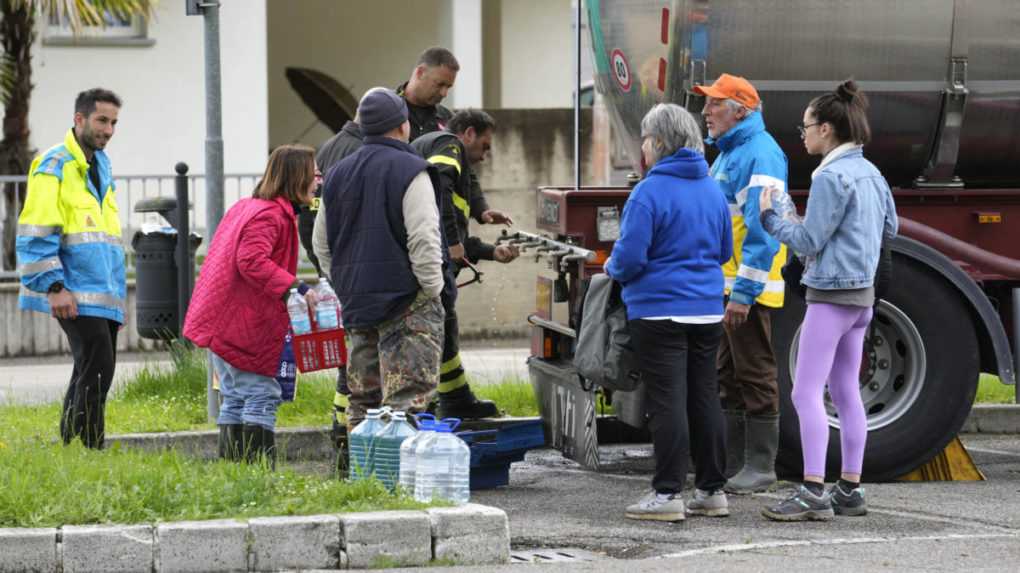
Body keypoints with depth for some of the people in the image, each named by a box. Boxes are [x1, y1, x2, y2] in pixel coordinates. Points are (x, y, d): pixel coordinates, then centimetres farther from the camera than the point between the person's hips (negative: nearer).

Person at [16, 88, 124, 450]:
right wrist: (54, 286, -20)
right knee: (96, 371, -15)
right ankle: (92, 450, -13)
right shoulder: (54, 166, -8)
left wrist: (117, 290, 25)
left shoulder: (100, 166, 20)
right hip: (75, 296, -9)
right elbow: (35, 235, -14)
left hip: (103, 293, 9)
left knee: (93, 375, 10)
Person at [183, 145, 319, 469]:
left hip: (221, 322, 10)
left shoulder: (246, 207, 17)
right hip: (245, 327, -10)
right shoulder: (270, 216, -15)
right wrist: (294, 289, -28)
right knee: (262, 396, -8)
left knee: (236, 399, 13)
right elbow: (253, 261, -28)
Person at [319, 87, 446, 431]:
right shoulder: (410, 171, -9)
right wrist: (433, 290, -7)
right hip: (406, 301, -7)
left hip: (356, 305, 7)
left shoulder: (338, 175, 14)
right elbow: (423, 240, -17)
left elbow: (323, 247, 19)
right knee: (406, 399, -9)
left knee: (362, 401, 12)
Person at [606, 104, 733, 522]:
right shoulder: (713, 190, 8)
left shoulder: (650, 192, -14)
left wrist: (613, 268, 6)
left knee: (666, 402, -5)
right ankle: (712, 491, 17)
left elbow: (630, 257, -15)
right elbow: (725, 251, 18)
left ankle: (667, 493, -4)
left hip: (660, 311, -7)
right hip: (707, 310, 7)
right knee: (705, 399, 12)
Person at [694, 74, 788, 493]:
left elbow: (763, 229, -21)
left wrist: (744, 292, -24)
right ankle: (731, 463, 21)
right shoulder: (726, 154, 17)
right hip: (722, 285, 10)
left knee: (755, 376, -3)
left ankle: (760, 467, 2)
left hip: (748, 289, -10)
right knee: (728, 378, 14)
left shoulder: (760, 153, -15)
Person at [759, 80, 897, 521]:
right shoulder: (870, 173, 11)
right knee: (846, 393, 13)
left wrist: (770, 219, -3)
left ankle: (813, 492, -15)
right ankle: (850, 489, 16)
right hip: (862, 293, 10)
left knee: (806, 393, -10)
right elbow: (889, 228, 21)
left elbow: (809, 242, -15)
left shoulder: (832, 177, -17)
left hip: (831, 294, -10)